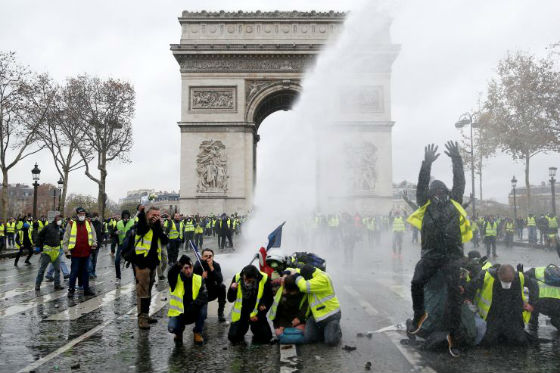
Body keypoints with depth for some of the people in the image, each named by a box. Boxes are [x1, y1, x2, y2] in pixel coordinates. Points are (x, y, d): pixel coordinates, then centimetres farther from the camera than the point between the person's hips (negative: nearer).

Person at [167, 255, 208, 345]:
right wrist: (180, 263, -50)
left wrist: (192, 306, -31)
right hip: (178, 313, -1)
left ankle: (197, 333, -4)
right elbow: (170, 274, -34)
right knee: (172, 327, -29)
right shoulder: (175, 279, -9)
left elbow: (204, 297, -16)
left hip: (193, 313, 1)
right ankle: (179, 332, 12)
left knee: (204, 305, -27)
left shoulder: (199, 279, -6)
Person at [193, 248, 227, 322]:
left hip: (212, 292, 2)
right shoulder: (197, 265, -15)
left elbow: (220, 280, -26)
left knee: (222, 286, -26)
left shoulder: (216, 265, -11)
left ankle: (221, 313, -17)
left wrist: (211, 268, -32)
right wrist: (202, 277, -34)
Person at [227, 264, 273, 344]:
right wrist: (232, 289, -24)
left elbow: (269, 300, -4)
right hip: (241, 313, 1)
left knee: (266, 337, -10)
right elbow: (230, 299, -4)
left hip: (257, 314, -1)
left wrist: (259, 315, -9)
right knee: (233, 337, -8)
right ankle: (243, 327, 23)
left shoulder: (264, 279, -16)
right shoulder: (237, 278, -12)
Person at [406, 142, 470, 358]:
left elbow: (459, 183, 9)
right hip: (430, 253, 0)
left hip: (452, 255, 0)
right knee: (416, 283, -19)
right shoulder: (426, 205, 12)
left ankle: (452, 335, 3)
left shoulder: (454, 203, 15)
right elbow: (421, 186, 2)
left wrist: (456, 160, 5)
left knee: (454, 293, -7)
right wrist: (427, 164, -6)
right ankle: (419, 314, 10)